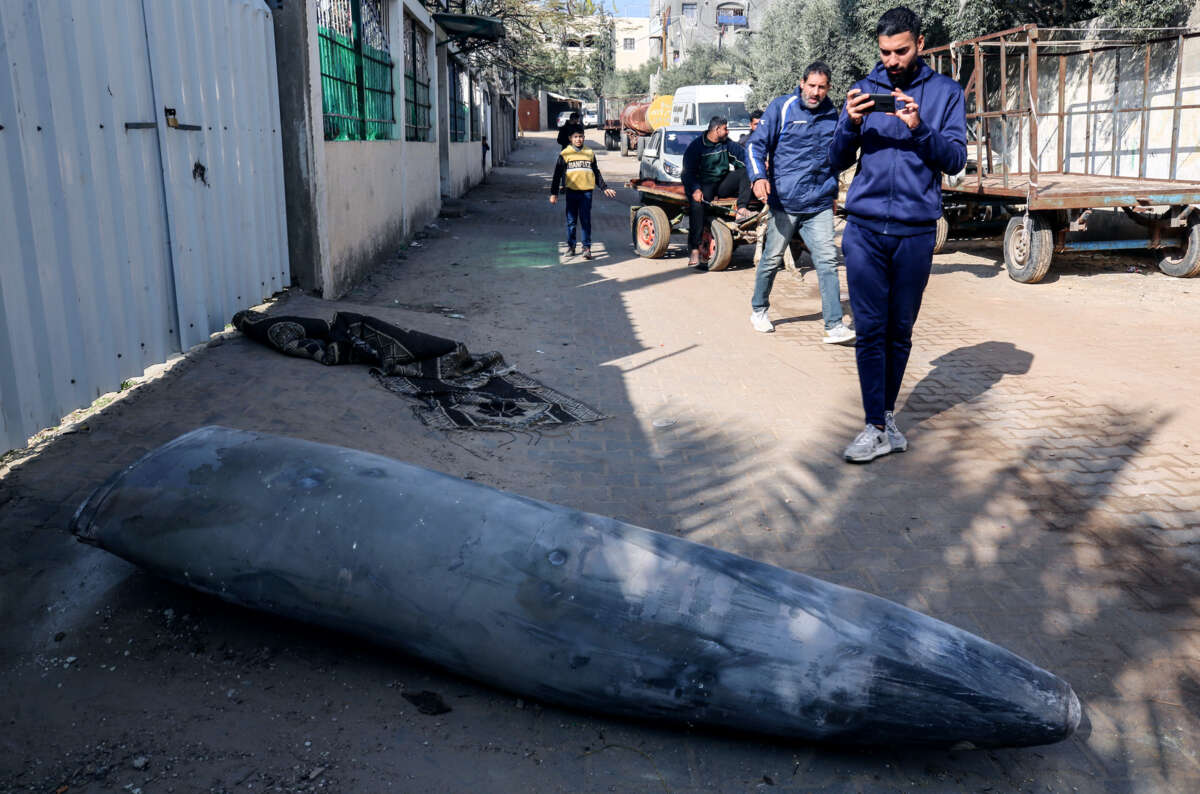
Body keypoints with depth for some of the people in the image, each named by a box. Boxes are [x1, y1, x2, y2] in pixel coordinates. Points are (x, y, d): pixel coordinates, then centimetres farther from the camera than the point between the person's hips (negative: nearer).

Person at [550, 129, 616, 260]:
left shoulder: (590, 153, 12)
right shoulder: (565, 154, 6)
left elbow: (596, 173, 20)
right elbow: (557, 174, 7)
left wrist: (604, 188, 15)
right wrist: (554, 193, 2)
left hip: (587, 191, 0)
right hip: (571, 191, 0)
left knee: (586, 221, -3)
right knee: (571, 221, 5)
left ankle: (587, 247, 1)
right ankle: (571, 246, 16)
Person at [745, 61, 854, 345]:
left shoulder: (832, 115, 13)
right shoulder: (782, 108, 1)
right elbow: (756, 144, -4)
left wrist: (832, 191, 25)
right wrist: (759, 177, -21)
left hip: (820, 205, 3)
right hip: (784, 202, -3)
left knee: (827, 260, -8)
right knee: (772, 259, 8)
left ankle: (834, 326, -9)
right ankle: (758, 309, 30)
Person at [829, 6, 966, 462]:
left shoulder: (945, 93, 7)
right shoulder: (865, 89, 10)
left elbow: (956, 159, -2)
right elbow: (837, 161, 9)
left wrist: (920, 128, -18)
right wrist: (851, 125, -11)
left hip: (916, 232, 0)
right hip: (864, 230, 0)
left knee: (900, 331, 7)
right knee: (870, 330, -4)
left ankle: (888, 413, 22)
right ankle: (876, 429, -1)